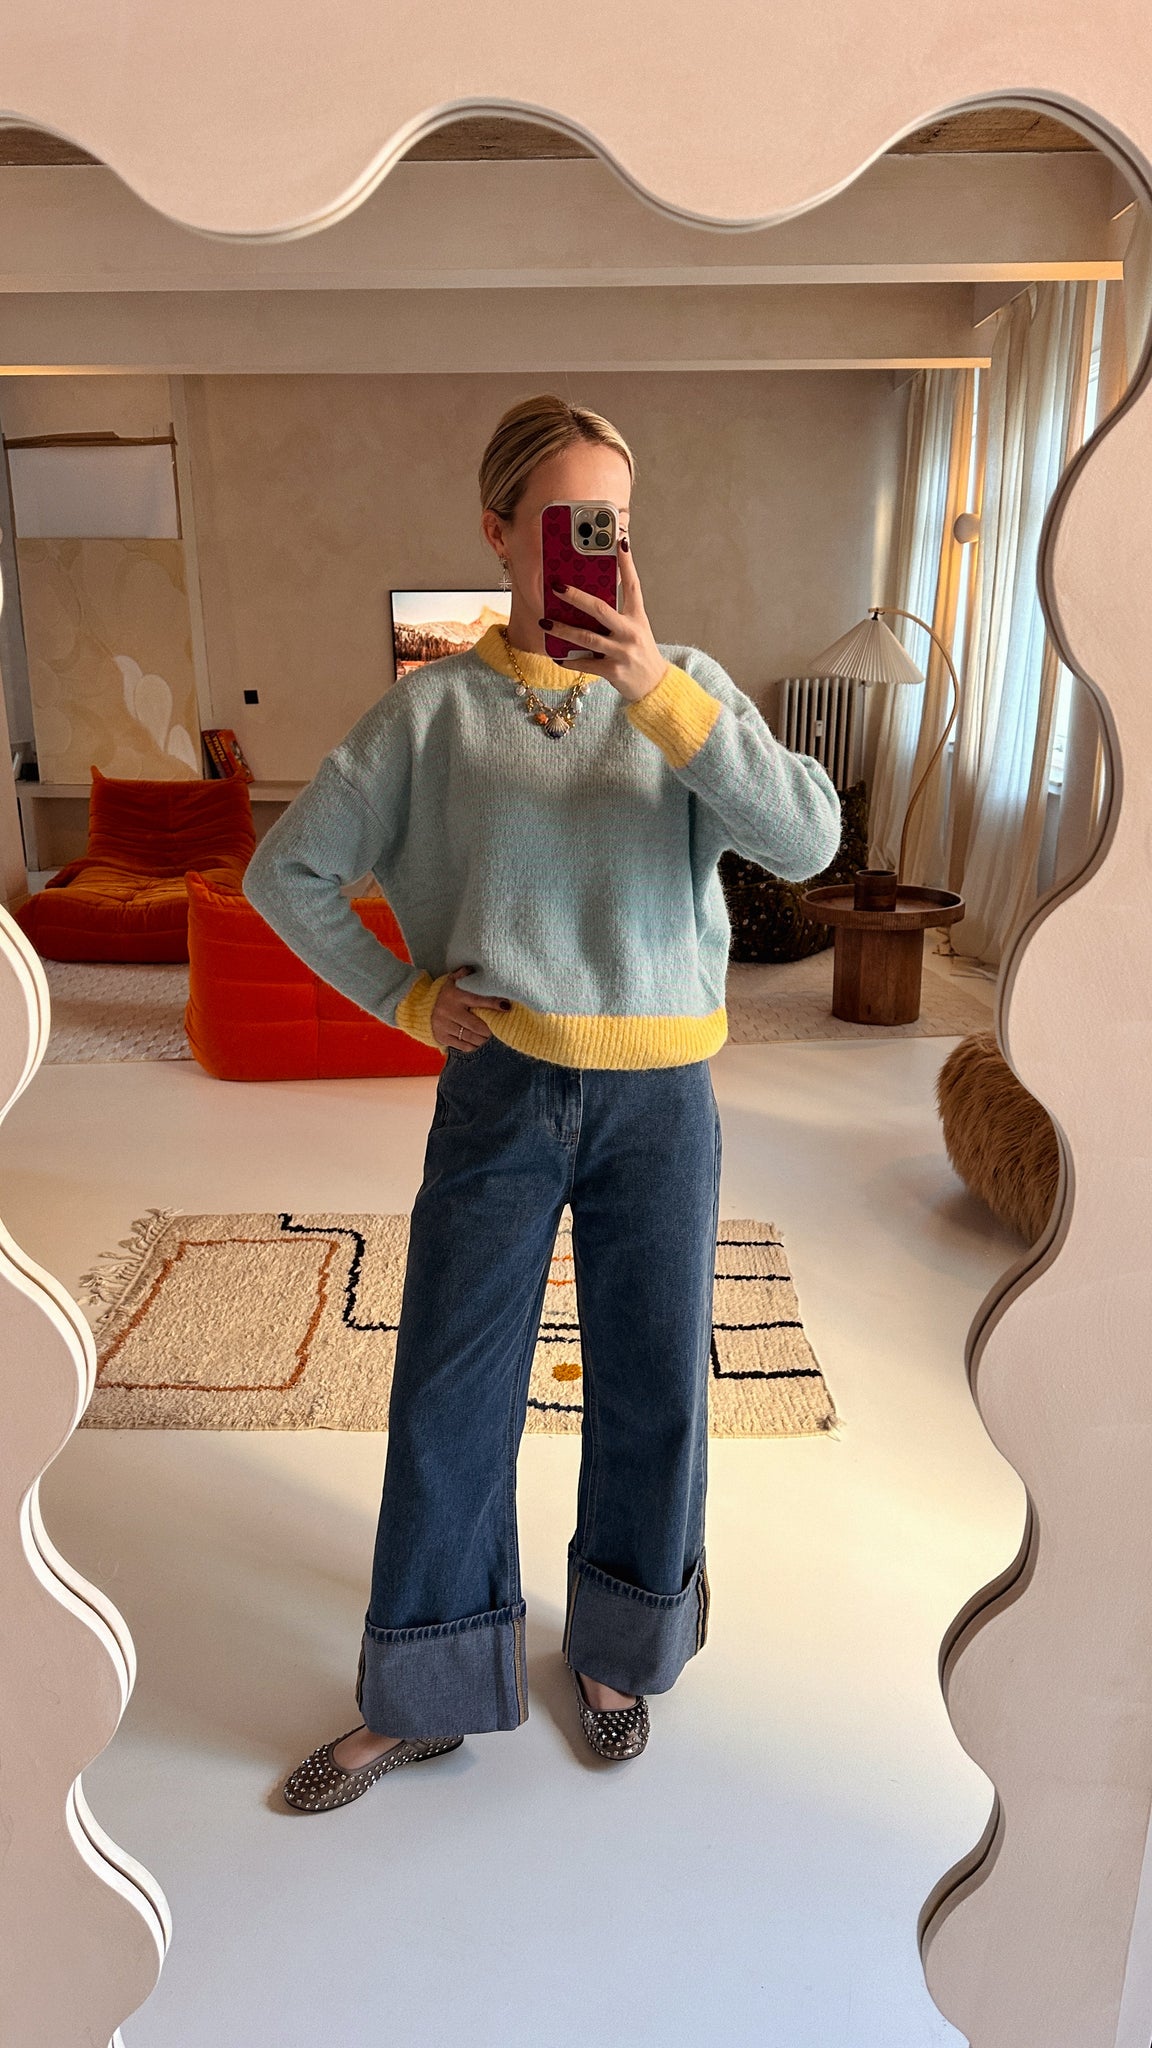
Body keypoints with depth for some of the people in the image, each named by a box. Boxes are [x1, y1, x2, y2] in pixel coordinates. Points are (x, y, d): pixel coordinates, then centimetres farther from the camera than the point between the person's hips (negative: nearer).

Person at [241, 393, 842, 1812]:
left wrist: (659, 688, -25)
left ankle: (616, 1650, 41)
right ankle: (424, 1698, 32)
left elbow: (806, 840, -17)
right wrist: (402, 996, -1)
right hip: (498, 1092, 0)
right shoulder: (438, 705, -2)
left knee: (651, 1391, 14)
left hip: (660, 1099, 1)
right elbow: (287, 870, 4)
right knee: (447, 1398, 9)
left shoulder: (686, 688, -1)